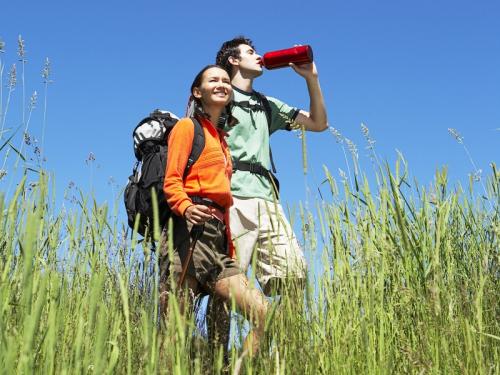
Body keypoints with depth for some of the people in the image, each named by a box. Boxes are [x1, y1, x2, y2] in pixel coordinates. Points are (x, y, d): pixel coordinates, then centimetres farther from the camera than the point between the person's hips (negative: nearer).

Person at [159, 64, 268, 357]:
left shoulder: (222, 139, 30)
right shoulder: (188, 126, 8)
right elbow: (171, 181, -4)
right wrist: (185, 208, -26)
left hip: (217, 237, 8)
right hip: (190, 229, -7)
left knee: (261, 311, -6)